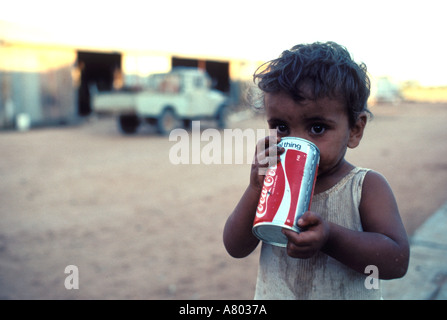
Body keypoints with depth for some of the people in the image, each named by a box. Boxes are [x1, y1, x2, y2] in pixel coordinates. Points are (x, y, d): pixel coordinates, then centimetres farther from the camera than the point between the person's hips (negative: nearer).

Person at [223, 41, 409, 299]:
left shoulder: (367, 187, -17)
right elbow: (236, 248, -14)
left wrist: (329, 237, -38)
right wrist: (257, 189, -28)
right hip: (273, 295, 2)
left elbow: (397, 262, -24)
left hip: (351, 295, -1)